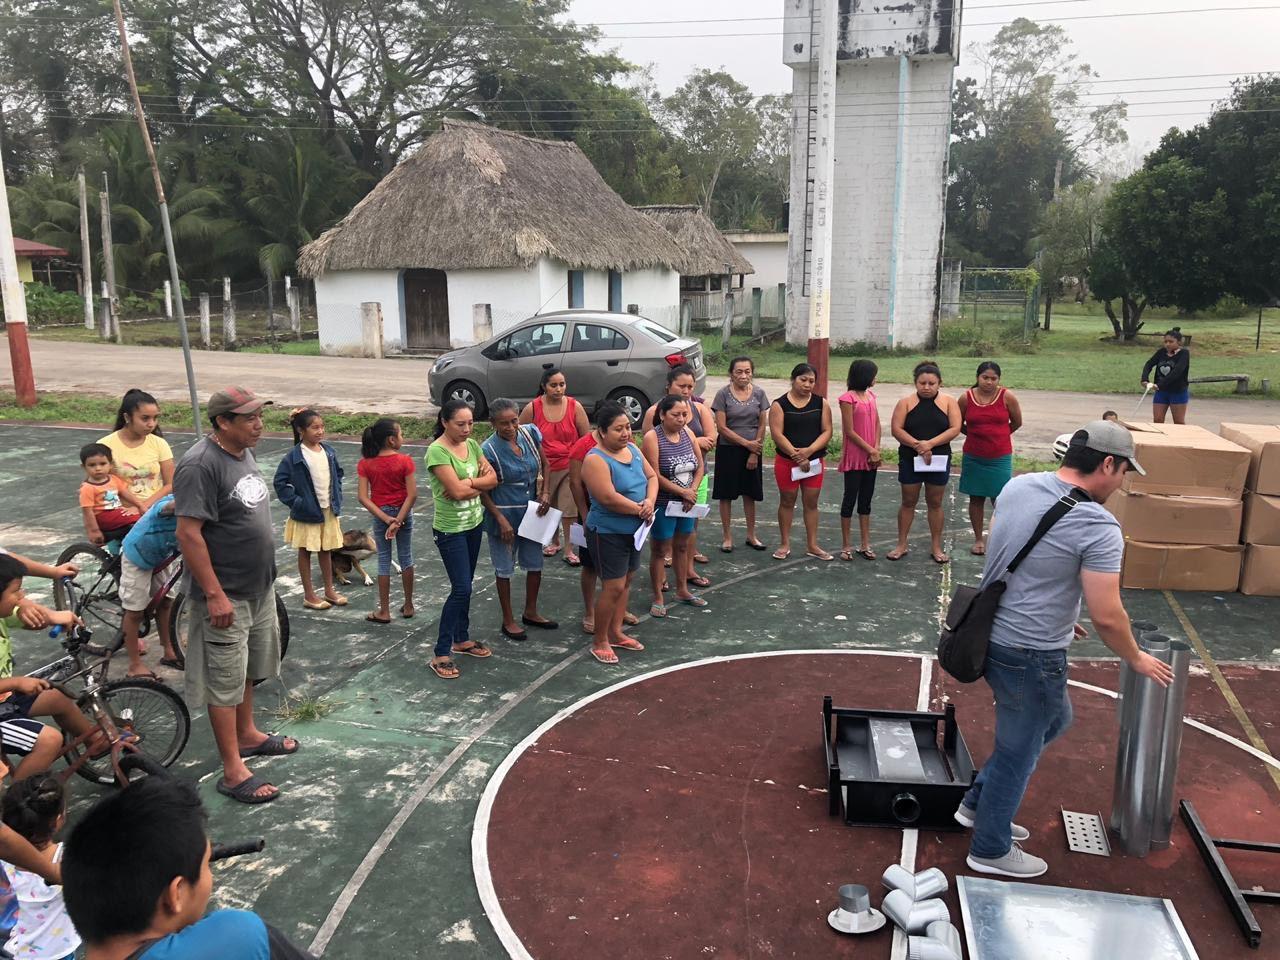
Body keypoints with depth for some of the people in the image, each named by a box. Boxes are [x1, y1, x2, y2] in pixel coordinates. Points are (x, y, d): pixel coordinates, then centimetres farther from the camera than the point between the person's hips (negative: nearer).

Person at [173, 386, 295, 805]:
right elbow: (189, 534, -24)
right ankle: (233, 772, 9)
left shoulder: (243, 453, 7)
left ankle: (247, 734, 40)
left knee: (247, 668, 23)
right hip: (226, 596, -9)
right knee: (225, 681, 1)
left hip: (259, 587, 9)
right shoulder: (200, 465, -22)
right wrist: (215, 595, -24)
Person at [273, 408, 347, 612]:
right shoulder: (294, 457, -16)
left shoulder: (328, 451, -1)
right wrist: (296, 502, -16)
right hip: (307, 512, -5)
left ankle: (329, 590, 28)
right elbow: (280, 483, -14)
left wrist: (337, 496, 5)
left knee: (326, 550, 16)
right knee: (306, 552, 9)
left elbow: (338, 473, 14)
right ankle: (309, 595, 19)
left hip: (329, 510, 5)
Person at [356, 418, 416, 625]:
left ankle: (384, 611, 15)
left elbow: (363, 497, -13)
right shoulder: (405, 461, -14)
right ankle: (408, 605, 24)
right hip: (403, 512, -1)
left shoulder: (365, 464, -8)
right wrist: (398, 521, -16)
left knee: (384, 560, 10)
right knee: (405, 557, 14)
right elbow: (412, 494, -19)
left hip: (381, 514, 1)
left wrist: (385, 518, -13)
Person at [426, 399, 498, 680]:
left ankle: (462, 639, 31)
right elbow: (457, 491, -25)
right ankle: (441, 654, 2)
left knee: (465, 586, 16)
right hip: (450, 529, -7)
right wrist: (479, 481, -9)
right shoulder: (437, 451, -19)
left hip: (474, 523, 7)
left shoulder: (472, 445, 4)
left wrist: (468, 483, -17)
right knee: (461, 589, -8)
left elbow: (492, 479, -1)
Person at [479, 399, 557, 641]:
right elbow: (483, 491, -13)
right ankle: (508, 620, 26)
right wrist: (501, 519, -19)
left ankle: (530, 612, 37)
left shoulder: (530, 433, -7)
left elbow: (544, 464, 8)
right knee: (504, 568, 10)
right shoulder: (489, 450, -20)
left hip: (532, 512, 5)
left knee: (535, 564, 17)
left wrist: (545, 492, -5)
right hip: (504, 514, -5)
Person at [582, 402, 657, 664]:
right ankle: (599, 641, 12)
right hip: (608, 533, -8)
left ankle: (615, 632, 31)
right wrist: (639, 509, -18)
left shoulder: (632, 449, 4)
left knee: (626, 581, 16)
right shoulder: (596, 460, -21)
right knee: (613, 587, -5)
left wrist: (650, 501, -13)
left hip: (633, 530, 8)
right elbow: (609, 498, -28)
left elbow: (651, 476, 8)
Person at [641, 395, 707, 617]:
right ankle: (658, 598, 15)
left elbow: (700, 465, 6)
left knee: (682, 546, 18)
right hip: (662, 504, -6)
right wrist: (682, 492, -16)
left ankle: (682, 591, 33)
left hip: (686, 503, 6)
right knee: (660, 550, 4)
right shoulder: (652, 438, -17)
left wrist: (692, 491, -8)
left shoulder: (687, 432, 2)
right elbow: (655, 476, -20)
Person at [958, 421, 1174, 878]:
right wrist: (1137, 660, -1)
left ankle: (978, 803, 37)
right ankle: (991, 849, 30)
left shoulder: (1017, 486, 0)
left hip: (990, 634, 8)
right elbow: (1107, 617, -20)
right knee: (1017, 752, 11)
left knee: (1054, 719, 28)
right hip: (1030, 656, -8)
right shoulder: (1098, 528, -22)